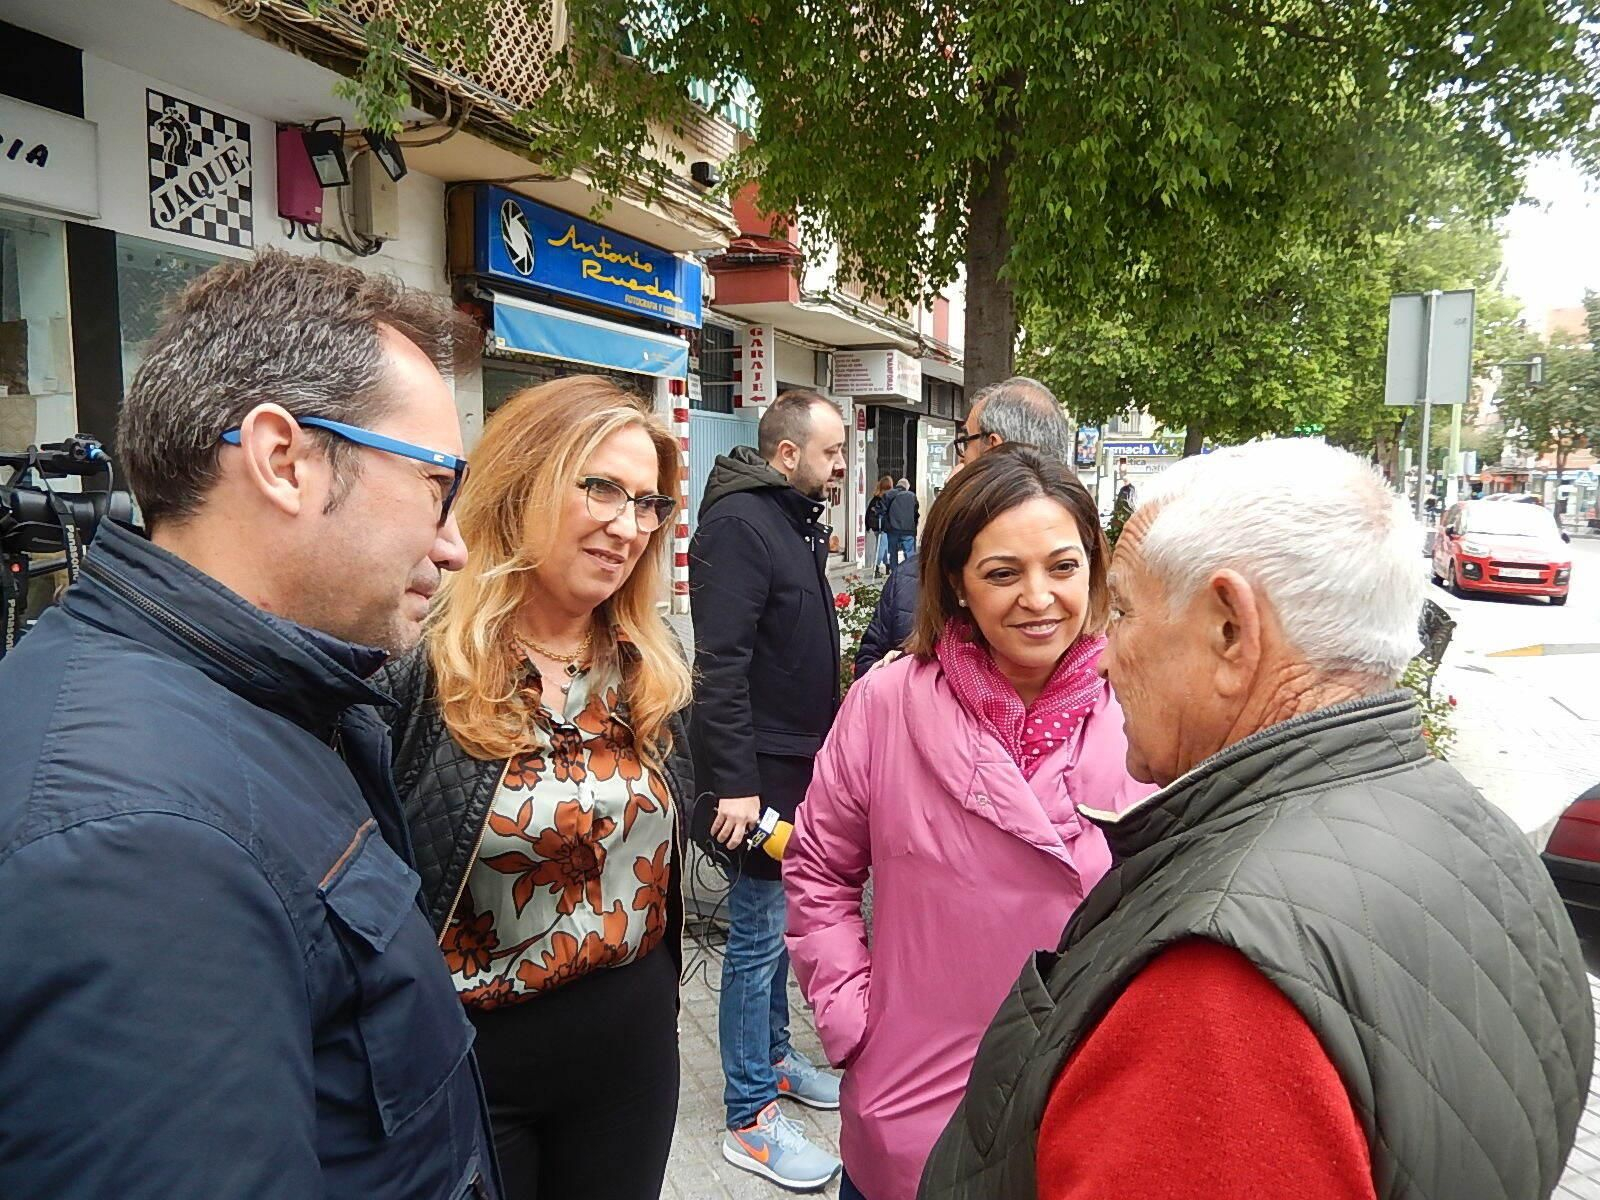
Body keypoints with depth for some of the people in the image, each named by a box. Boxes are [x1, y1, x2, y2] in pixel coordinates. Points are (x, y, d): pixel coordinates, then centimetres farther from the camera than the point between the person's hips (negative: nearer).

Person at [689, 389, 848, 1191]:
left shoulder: (796, 517, 13)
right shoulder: (738, 522, -18)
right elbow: (719, 663, -24)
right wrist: (734, 781, -26)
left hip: (799, 758, 9)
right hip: (759, 766, -9)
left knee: (776, 918, 20)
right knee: (759, 932, 0)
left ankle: (773, 1056, 37)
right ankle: (750, 1120, 13)